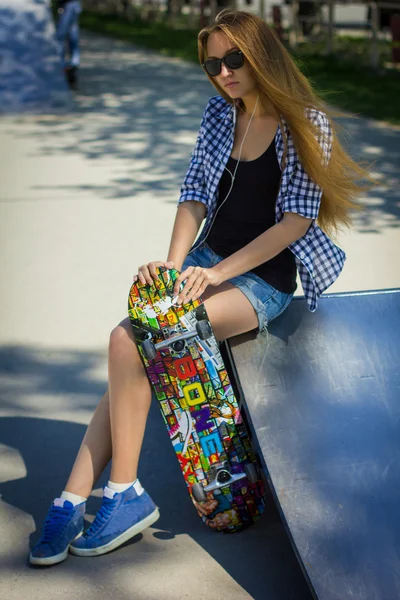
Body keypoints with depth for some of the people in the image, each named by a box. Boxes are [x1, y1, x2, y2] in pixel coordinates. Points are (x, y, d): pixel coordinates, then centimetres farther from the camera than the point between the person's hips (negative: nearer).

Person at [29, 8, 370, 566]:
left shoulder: (306, 123, -8)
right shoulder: (219, 114, 10)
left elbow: (297, 218, -14)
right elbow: (196, 193, 7)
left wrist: (218, 272, -20)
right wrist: (175, 261, -11)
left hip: (262, 279, -6)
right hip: (207, 262, 6)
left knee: (128, 341, -25)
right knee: (130, 349, -18)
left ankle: (125, 495, -14)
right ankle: (75, 500, -18)